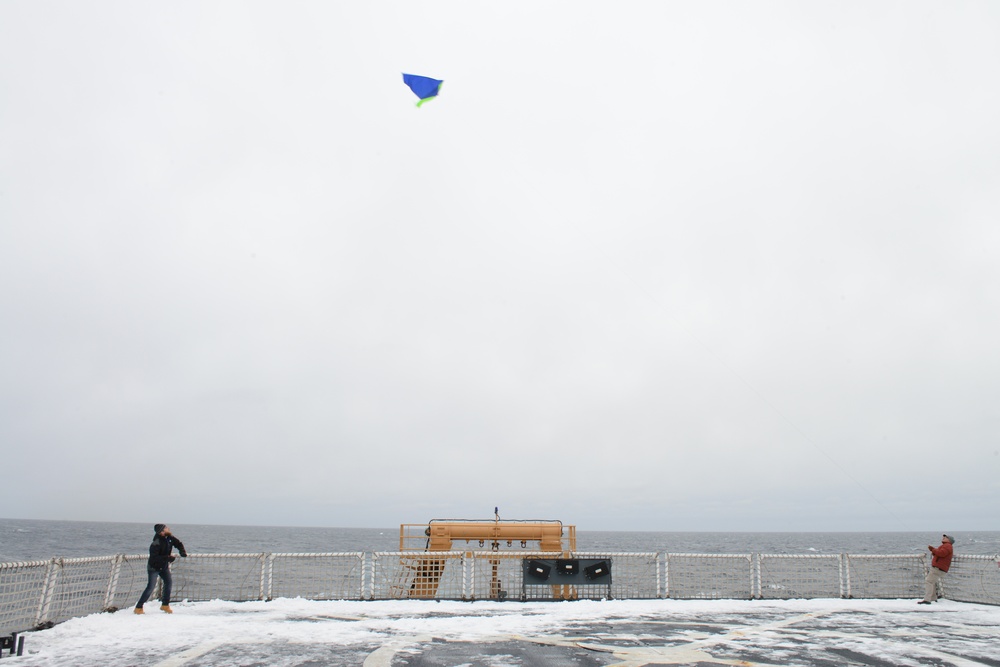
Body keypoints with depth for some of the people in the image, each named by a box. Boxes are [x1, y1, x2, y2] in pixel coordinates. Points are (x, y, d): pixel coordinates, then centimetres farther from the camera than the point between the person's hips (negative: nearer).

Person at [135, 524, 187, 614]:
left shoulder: (169, 538, -9)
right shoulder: (156, 543, -30)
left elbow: (178, 544, 4)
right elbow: (154, 558, -34)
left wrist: (183, 552, -15)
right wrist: (168, 557, -37)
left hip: (164, 566, 7)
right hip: (154, 567, -7)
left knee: (168, 583, 5)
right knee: (151, 587, -10)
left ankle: (165, 605, 18)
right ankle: (138, 608, 1)